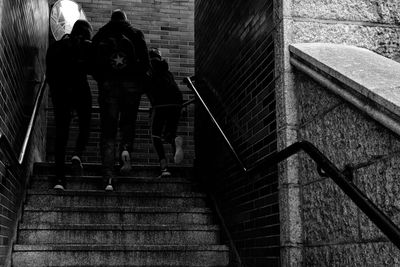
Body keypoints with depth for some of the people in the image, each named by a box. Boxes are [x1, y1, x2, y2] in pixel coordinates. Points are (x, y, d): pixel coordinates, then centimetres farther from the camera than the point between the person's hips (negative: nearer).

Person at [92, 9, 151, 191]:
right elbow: (145, 61, 2)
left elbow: (93, 62, 8)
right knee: (128, 122, 20)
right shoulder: (136, 34, 13)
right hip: (131, 83, 0)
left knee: (108, 132, 1)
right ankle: (126, 149, -10)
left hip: (108, 83, 0)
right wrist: (141, 81, 10)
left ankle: (108, 178, -8)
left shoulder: (100, 35, 16)